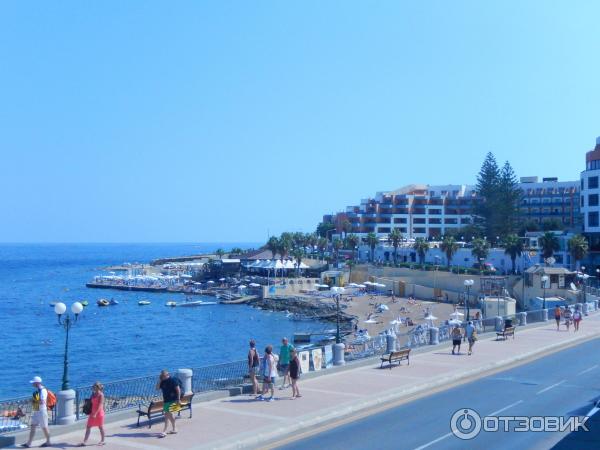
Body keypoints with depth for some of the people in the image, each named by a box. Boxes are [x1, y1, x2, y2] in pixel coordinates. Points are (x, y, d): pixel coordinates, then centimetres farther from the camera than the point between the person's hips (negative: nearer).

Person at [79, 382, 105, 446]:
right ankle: (85, 442, 5)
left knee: (100, 427, 8)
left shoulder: (101, 395, -16)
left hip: (99, 413, -7)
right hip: (92, 413, 7)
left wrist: (95, 414, -29)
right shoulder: (93, 394, 5)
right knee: (88, 426, 3)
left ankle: (102, 441, 22)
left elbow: (100, 405, -22)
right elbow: (91, 403, 14)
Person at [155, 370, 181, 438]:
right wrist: (159, 380, -8)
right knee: (170, 414, 16)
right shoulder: (162, 381, 6)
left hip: (172, 400, -8)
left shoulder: (172, 380, -14)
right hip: (166, 400, 8)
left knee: (167, 414, -12)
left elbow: (178, 389, -13)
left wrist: (178, 399, -16)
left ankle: (164, 432, -13)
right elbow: (157, 388, 1)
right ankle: (174, 429, 29)